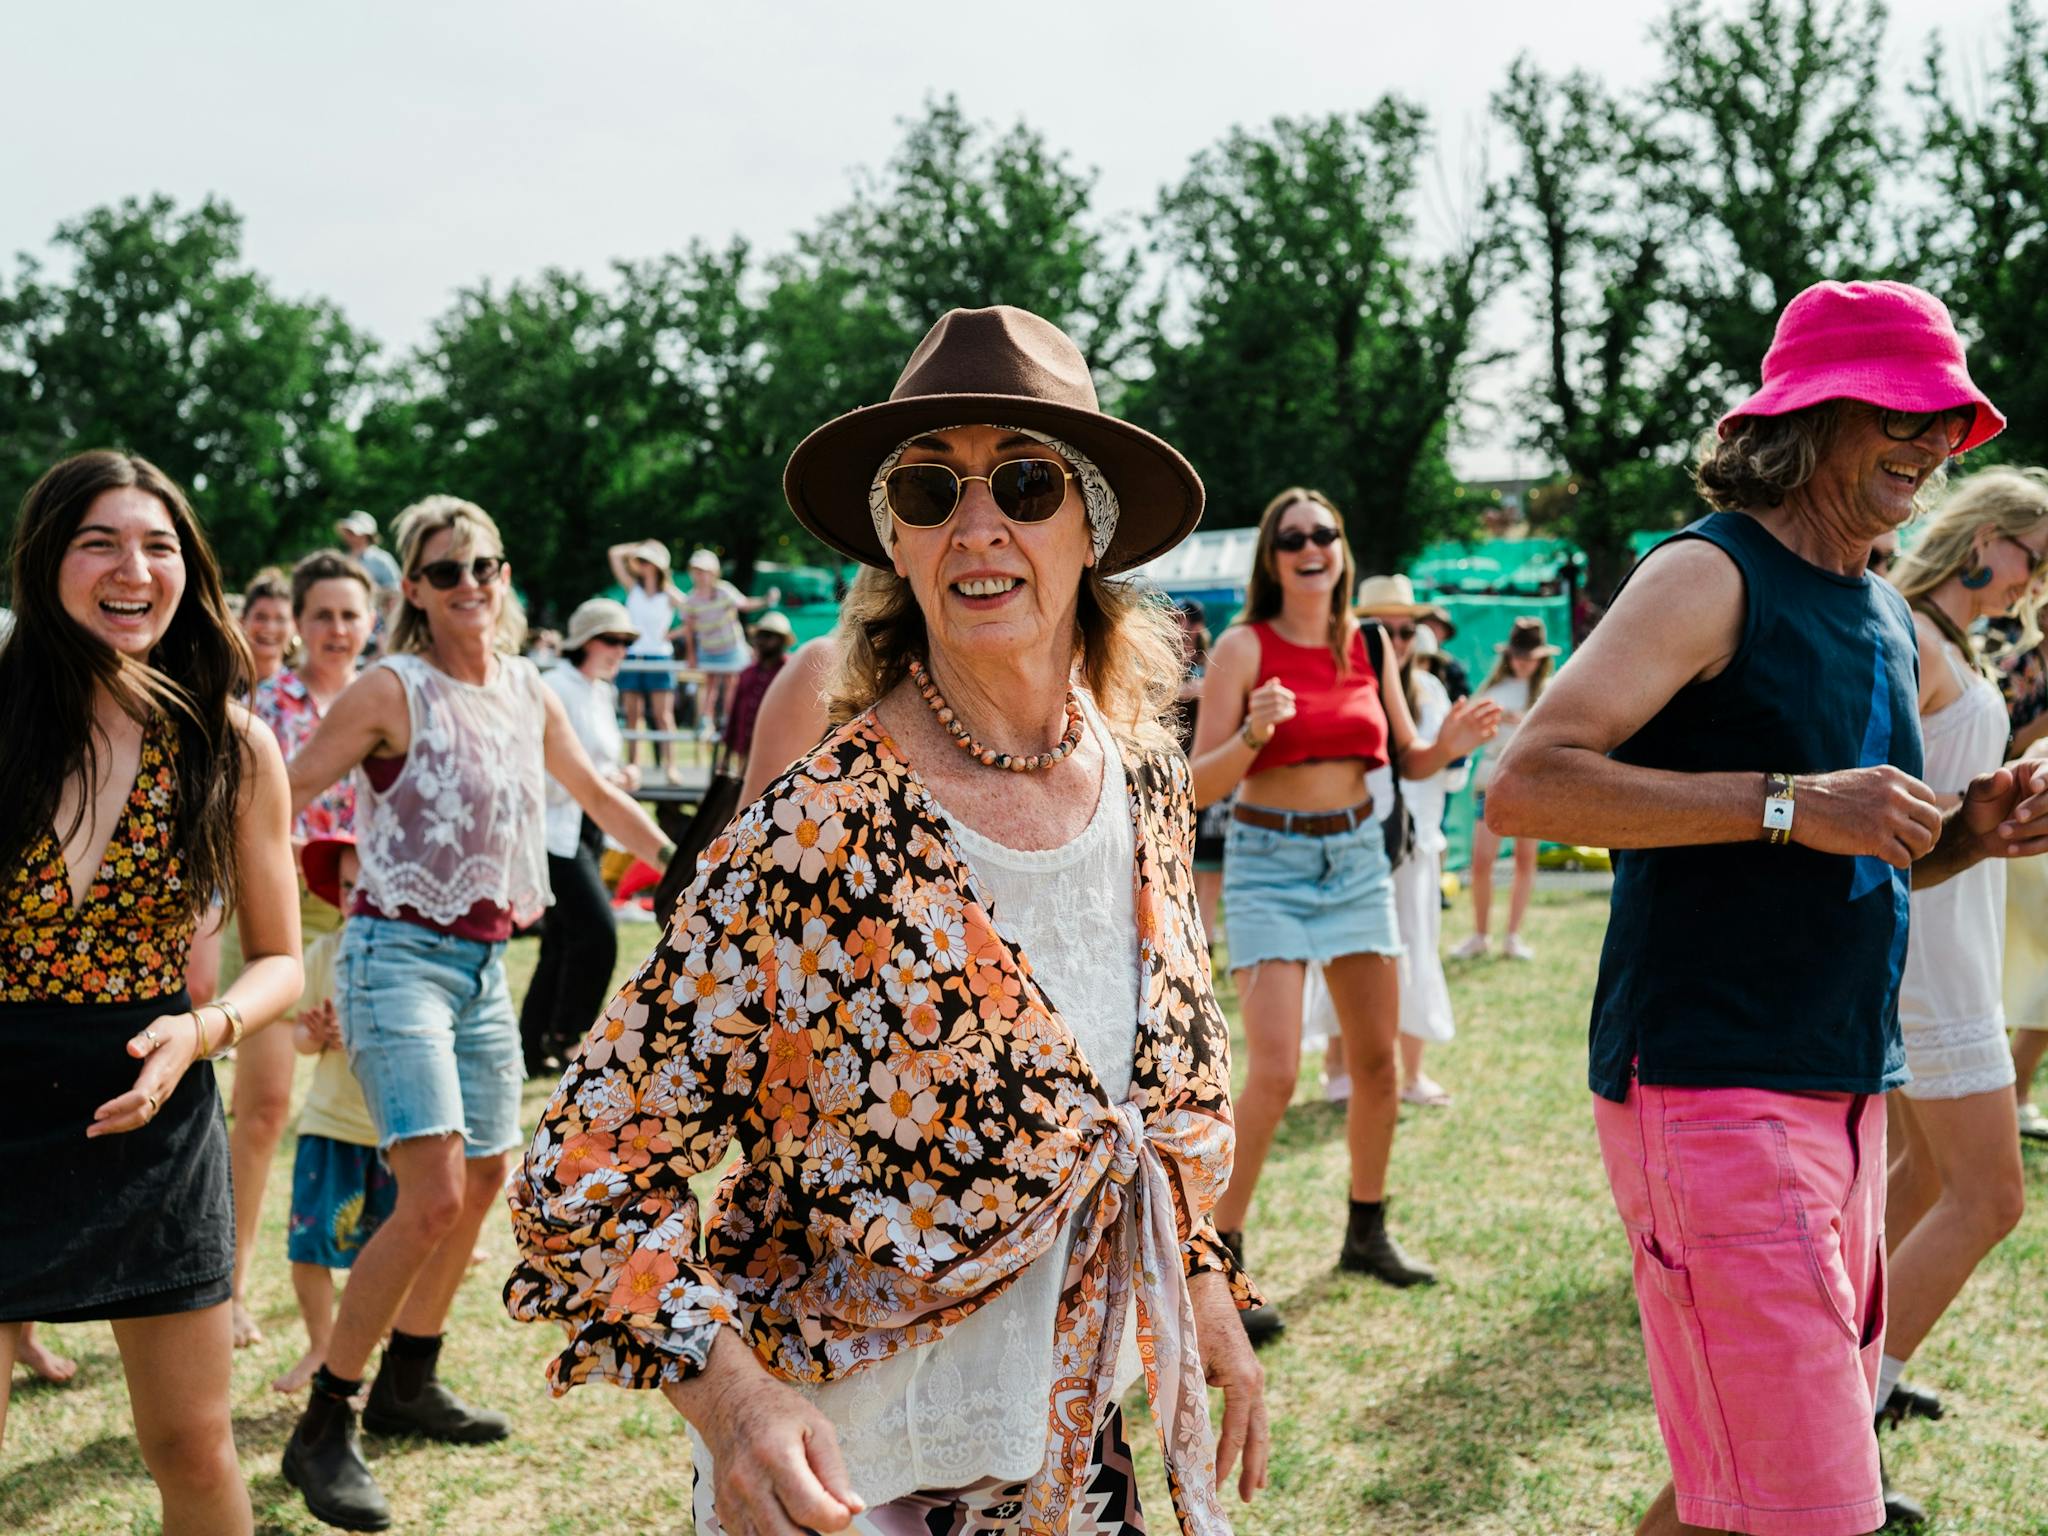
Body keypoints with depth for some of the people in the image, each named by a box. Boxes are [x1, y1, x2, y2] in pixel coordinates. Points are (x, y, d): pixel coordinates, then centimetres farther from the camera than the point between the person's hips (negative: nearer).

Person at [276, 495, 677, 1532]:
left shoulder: (528, 692, 9)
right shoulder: (393, 688, -9)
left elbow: (595, 794, 24)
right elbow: (281, 799, -13)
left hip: (484, 964, 7)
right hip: (398, 954, -7)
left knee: (485, 1177, 15)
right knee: (434, 1196, -18)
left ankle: (406, 1386, 33)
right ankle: (322, 1431, -6)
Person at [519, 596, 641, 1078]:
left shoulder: (603, 693, 16)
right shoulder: (555, 689, -12)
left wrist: (621, 775, 5)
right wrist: (603, 778, -22)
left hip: (588, 830, 9)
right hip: (555, 828, -9)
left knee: (562, 944, 11)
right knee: (597, 930, -17)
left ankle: (532, 1050, 19)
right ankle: (562, 1036, -3)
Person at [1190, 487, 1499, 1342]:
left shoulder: (1368, 645, 5)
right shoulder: (1244, 647, -9)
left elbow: (1405, 762, 13)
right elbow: (1201, 786, -11)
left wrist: (1448, 746, -8)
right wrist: (1254, 734, -29)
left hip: (1357, 857, 5)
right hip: (1269, 862, -5)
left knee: (1378, 1061, 11)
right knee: (1275, 1073, -14)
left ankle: (1367, 1236, 30)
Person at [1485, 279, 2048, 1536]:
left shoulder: (1887, 619, 17)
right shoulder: (1711, 578, -9)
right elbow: (1525, 787, -20)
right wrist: (1785, 802, -22)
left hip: (1847, 1089, 9)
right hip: (1713, 1088, -9)